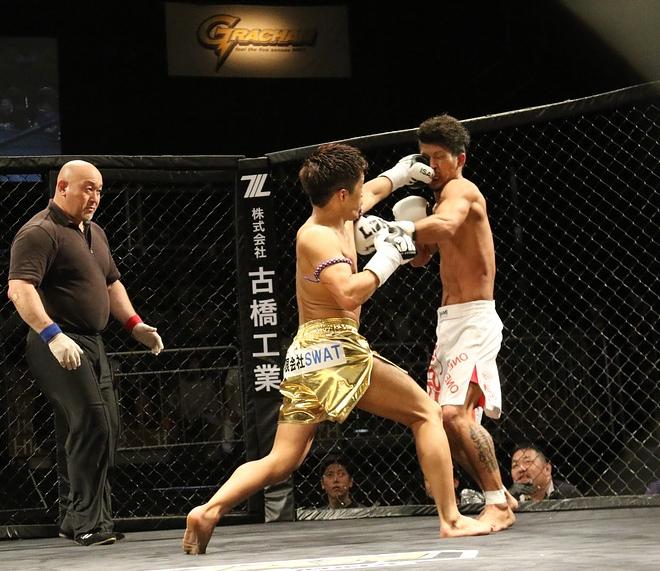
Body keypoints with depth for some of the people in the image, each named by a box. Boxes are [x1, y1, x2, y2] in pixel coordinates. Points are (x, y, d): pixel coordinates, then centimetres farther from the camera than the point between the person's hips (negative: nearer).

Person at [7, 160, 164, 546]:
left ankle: (74, 520, 19)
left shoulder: (95, 233, 19)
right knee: (92, 424, -17)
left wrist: (134, 323, 19)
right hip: (59, 347, -10)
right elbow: (19, 289, -23)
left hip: (92, 343, 10)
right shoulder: (39, 233, -12)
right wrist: (52, 335, -33)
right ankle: (88, 522, -13)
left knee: (107, 428, 10)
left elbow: (111, 282, 31)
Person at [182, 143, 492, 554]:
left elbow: (369, 195, 41)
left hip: (305, 354, 9)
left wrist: (400, 174, 54)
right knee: (426, 413, 0)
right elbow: (350, 294, -23)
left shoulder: (341, 217, 17)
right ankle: (451, 519, -5)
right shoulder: (316, 237, -9)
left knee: (283, 461, 4)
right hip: (334, 347, -9)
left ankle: (208, 511, -14)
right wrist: (386, 259, -12)